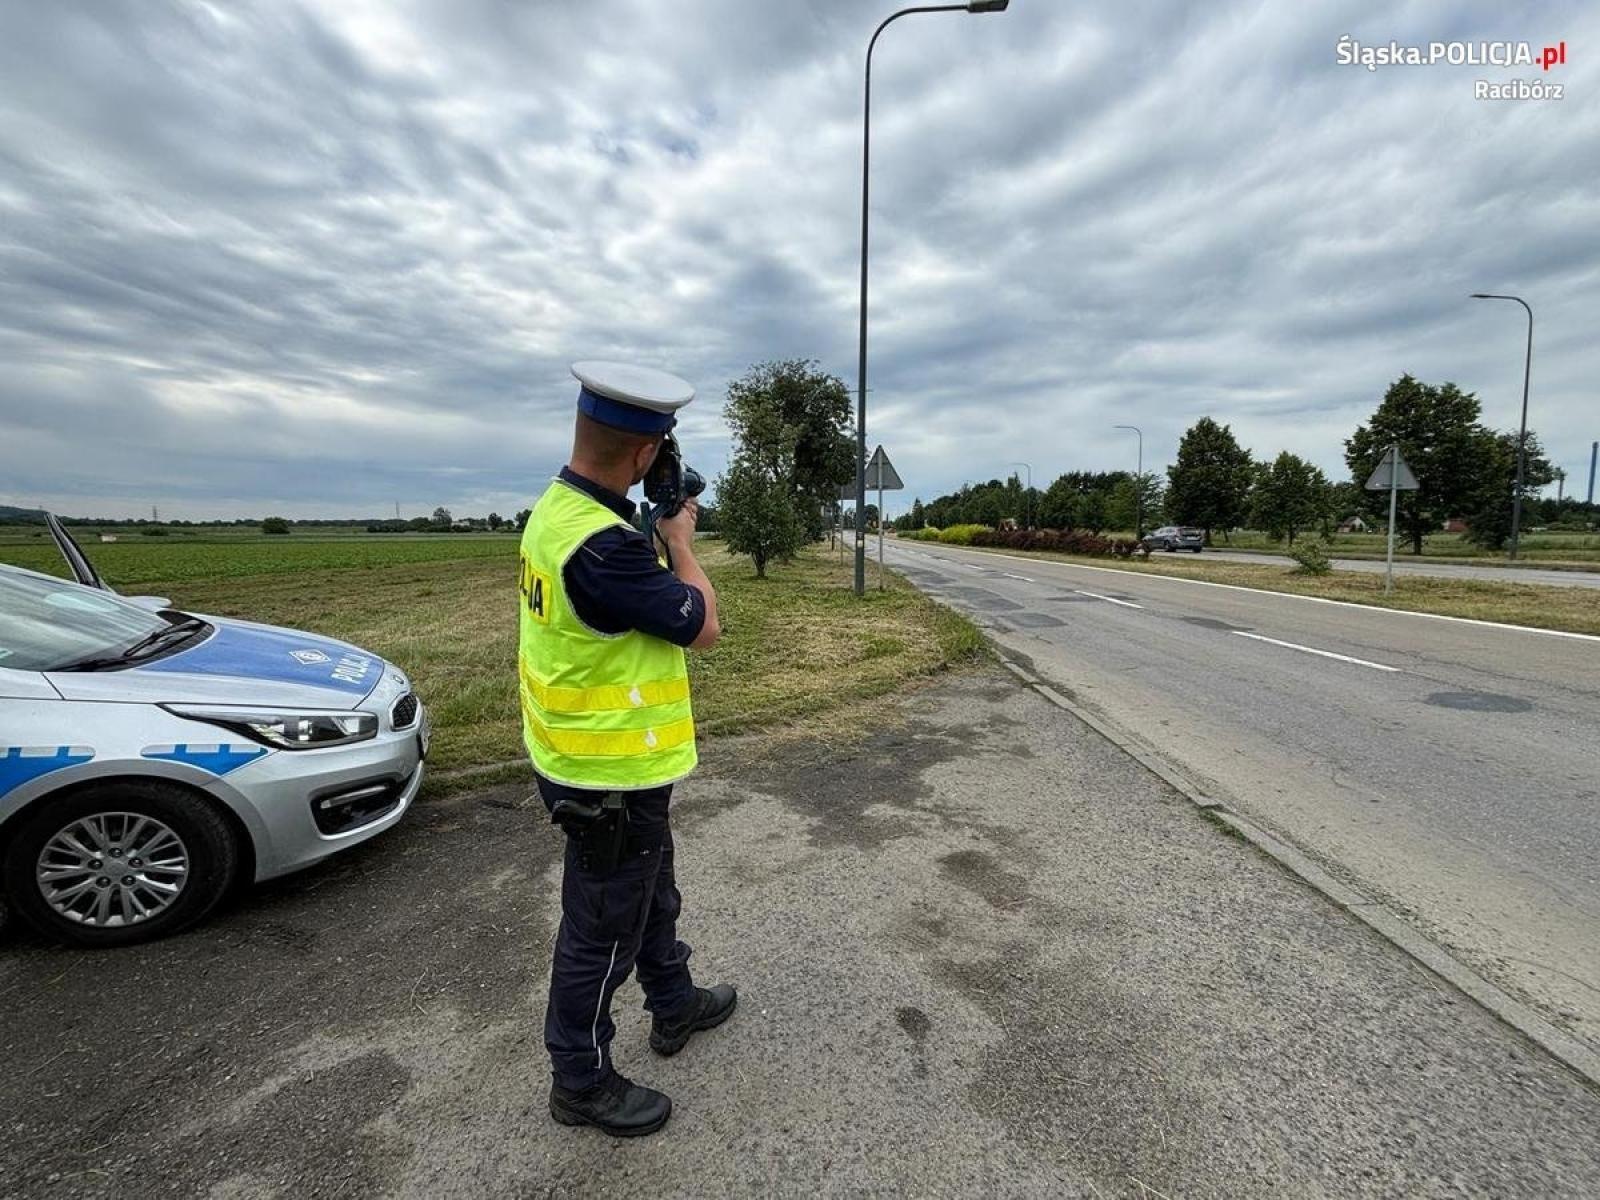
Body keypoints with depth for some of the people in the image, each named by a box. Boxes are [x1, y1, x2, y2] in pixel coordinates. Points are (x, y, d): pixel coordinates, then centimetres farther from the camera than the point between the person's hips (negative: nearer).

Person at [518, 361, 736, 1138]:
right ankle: (581, 1081, 37)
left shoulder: (556, 511, 2)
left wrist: (659, 536, 3)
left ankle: (674, 1007, 51)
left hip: (606, 761, 10)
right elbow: (702, 627, -18)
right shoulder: (601, 544, -31)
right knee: (602, 930, 12)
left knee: (653, 894, 28)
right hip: (611, 774, -10)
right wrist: (680, 540, -8)